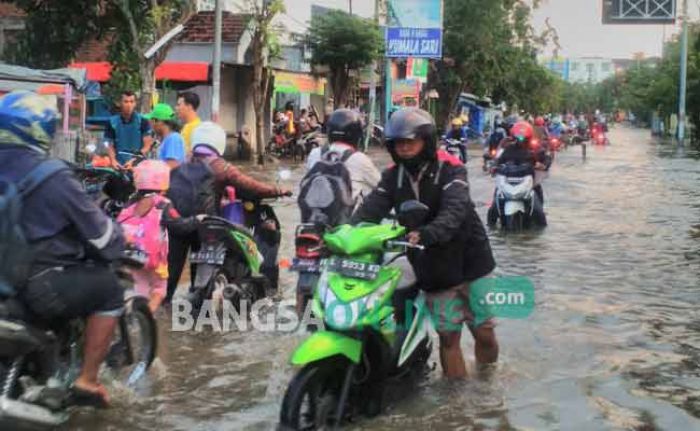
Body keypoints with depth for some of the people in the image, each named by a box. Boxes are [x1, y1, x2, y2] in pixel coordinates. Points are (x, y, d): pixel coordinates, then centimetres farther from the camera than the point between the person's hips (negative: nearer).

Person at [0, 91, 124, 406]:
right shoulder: (53, 178, -16)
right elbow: (96, 228, -8)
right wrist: (116, 244, 14)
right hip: (37, 286, -8)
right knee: (109, 290, 11)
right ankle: (86, 381, 12)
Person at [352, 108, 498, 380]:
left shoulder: (449, 169, -13)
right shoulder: (393, 177, 1)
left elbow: (454, 210, -30)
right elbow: (371, 209, -14)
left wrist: (426, 234, -49)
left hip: (469, 262, -2)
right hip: (434, 270, 3)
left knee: (482, 327, 10)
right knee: (447, 332, 5)